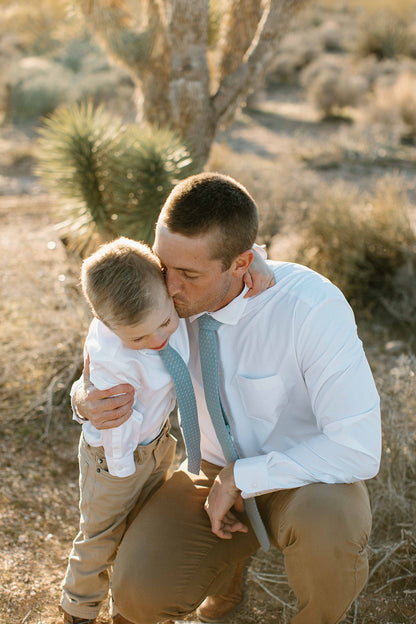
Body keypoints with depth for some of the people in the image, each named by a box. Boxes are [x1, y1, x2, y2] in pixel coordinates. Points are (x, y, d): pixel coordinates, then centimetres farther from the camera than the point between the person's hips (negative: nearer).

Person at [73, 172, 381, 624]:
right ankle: (227, 570, 15)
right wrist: (88, 401, -22)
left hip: (308, 484, -3)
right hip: (219, 473, 4)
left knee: (326, 529, -39)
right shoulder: (168, 297, -14)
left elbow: (359, 450, -31)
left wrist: (240, 478, -25)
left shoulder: (313, 306, -30)